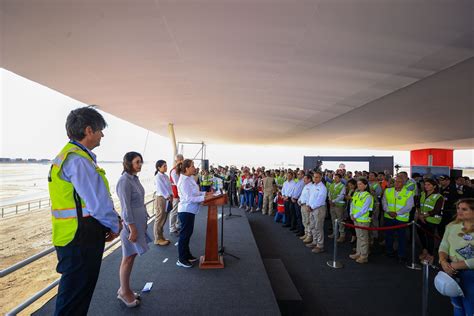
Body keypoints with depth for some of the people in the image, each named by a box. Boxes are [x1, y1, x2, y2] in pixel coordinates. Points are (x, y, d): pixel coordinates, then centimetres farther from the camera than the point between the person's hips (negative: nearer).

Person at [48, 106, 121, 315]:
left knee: (81, 293, 25)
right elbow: (99, 203, -23)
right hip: (80, 240, -10)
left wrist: (113, 219, 5)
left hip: (77, 238, 10)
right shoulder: (78, 159, -22)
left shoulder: (69, 155, 12)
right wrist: (115, 226, -6)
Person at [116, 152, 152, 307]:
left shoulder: (134, 178, 7)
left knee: (132, 256, 17)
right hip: (131, 224, -8)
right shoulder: (124, 181, -18)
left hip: (139, 222, 9)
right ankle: (124, 292, 23)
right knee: (128, 258, 6)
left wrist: (143, 222, 16)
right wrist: (132, 229, -19)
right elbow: (126, 208, -20)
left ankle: (124, 288, 32)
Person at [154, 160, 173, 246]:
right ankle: (157, 239, 11)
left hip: (167, 199, 8)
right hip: (161, 198, -8)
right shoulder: (158, 177, -15)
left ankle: (161, 237, 25)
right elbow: (161, 188, -18)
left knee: (163, 219, 14)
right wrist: (168, 197, -12)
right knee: (159, 219, 0)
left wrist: (171, 196, 1)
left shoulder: (165, 176, 10)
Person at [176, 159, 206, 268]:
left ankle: (187, 255, 35)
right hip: (186, 211, -9)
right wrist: (204, 198, -24)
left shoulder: (190, 178, 5)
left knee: (188, 233, 20)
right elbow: (188, 198, -25)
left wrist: (205, 193, 2)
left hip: (190, 210, 9)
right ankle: (181, 259, 19)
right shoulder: (183, 181, -22)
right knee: (185, 234, 4)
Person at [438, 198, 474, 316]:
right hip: (451, 272, 4)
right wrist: (443, 261, -16)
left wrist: (455, 265, -19)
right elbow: (443, 246, 0)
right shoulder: (452, 226, 0)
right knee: (457, 307, 24)